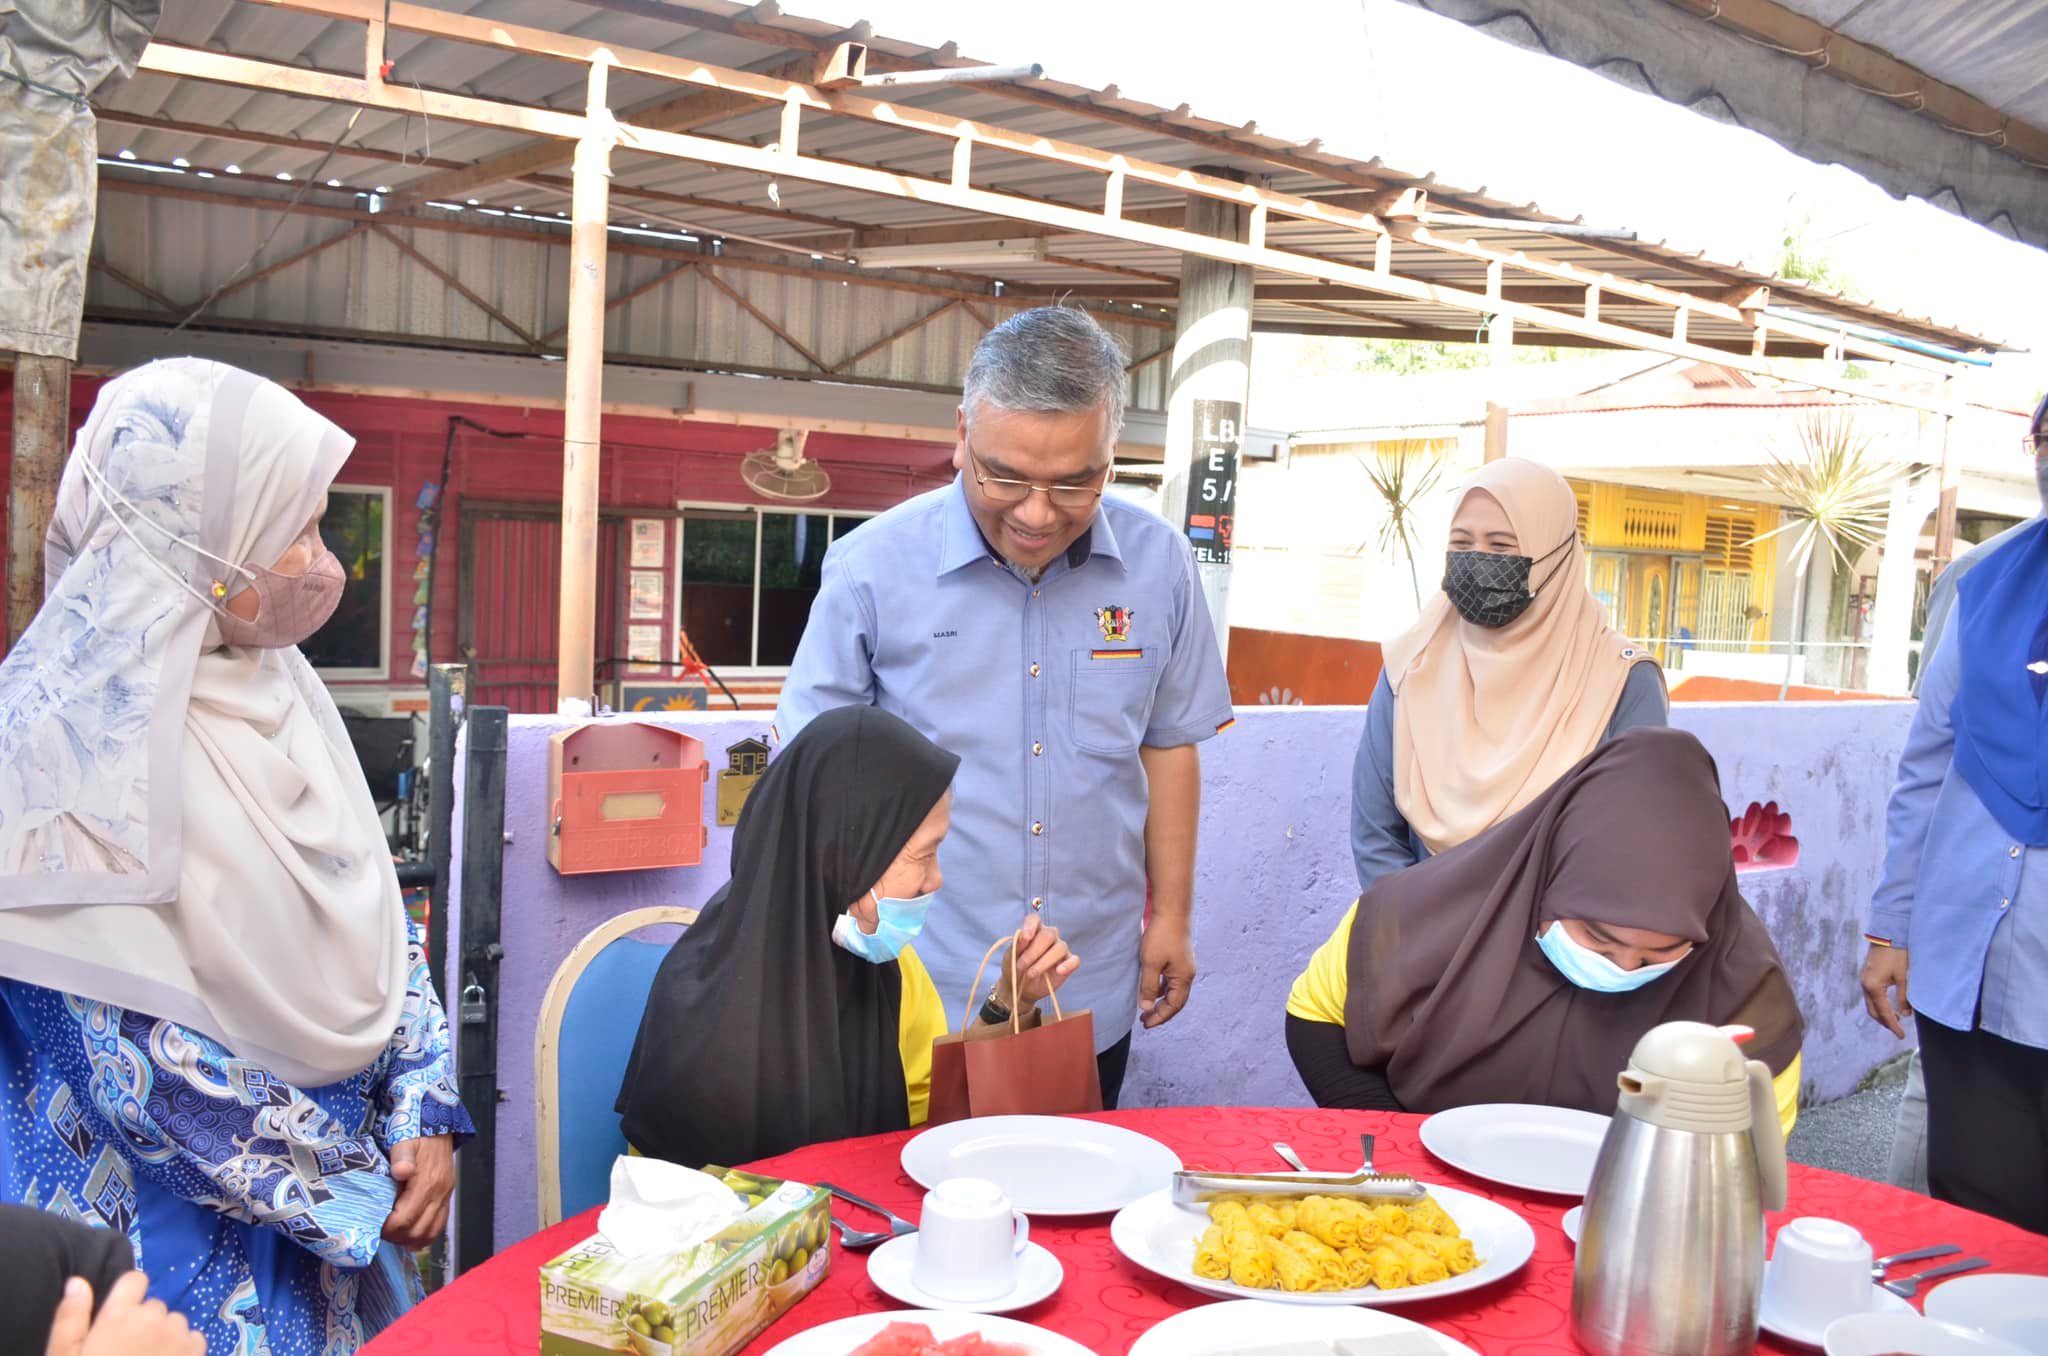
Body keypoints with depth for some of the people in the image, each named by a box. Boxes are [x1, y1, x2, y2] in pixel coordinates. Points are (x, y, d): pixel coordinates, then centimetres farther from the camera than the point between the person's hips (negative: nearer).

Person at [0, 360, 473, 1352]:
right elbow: (124, 1053, -20)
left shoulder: (277, 690, 1)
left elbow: (379, 925, 7)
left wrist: (423, 1119, -3)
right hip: (176, 1229, -6)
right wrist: (346, 1197, -14)